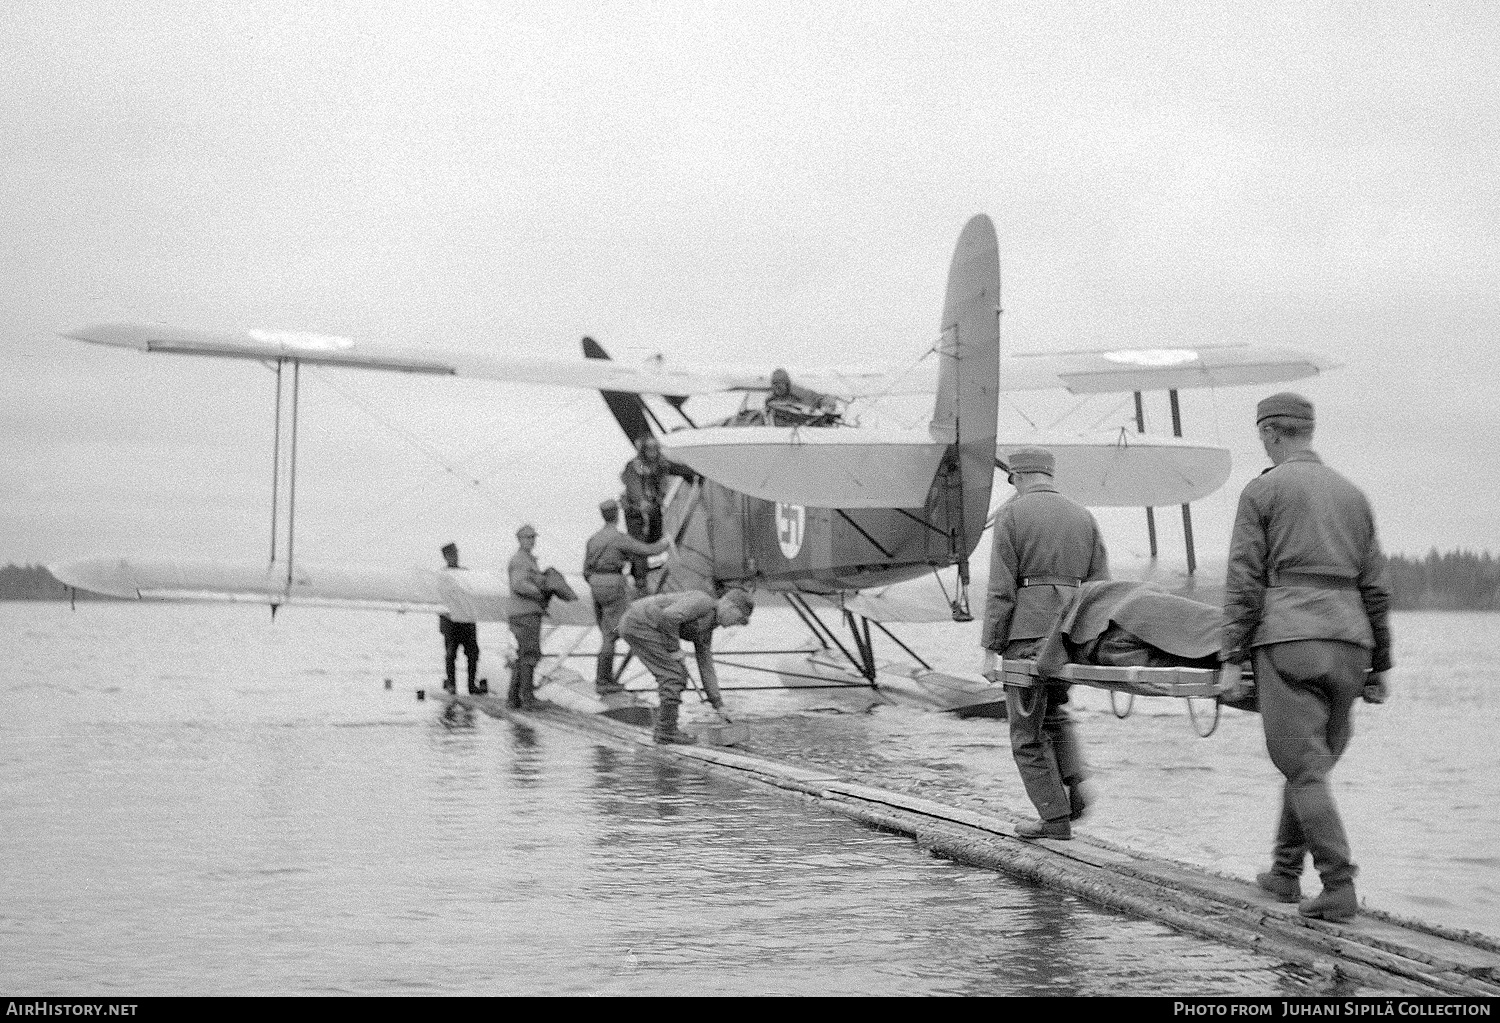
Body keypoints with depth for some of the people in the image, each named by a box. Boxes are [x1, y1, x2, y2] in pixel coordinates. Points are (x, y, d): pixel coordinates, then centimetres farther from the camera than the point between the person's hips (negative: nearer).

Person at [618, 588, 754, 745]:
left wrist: (719, 706, 18)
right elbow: (669, 616, -27)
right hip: (640, 624, -10)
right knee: (674, 675, -6)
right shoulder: (703, 602, -13)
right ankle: (667, 731, 1)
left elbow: (706, 668, 20)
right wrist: (674, 648, -14)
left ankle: (664, 729, 14)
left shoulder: (706, 629, 17)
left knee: (677, 676, 12)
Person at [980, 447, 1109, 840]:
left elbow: (1001, 589, -9)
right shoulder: (1083, 517, 12)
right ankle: (1076, 780, 5)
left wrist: (990, 648, -6)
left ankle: (1055, 819, 5)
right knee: (1054, 711, 26)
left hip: (1027, 633, -5)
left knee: (1028, 730, 6)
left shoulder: (1011, 515, -3)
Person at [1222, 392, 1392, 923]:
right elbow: (1376, 589, 17)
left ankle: (1339, 887, -11)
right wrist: (1380, 664, 22)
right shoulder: (1353, 494, 18)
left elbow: (1243, 582, -3)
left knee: (1305, 768, -5)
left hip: (1289, 639, -5)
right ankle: (1285, 872, 23)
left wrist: (1231, 658, -3)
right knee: (1313, 763, 14)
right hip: (1349, 640, 5)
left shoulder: (1263, 489, 3)